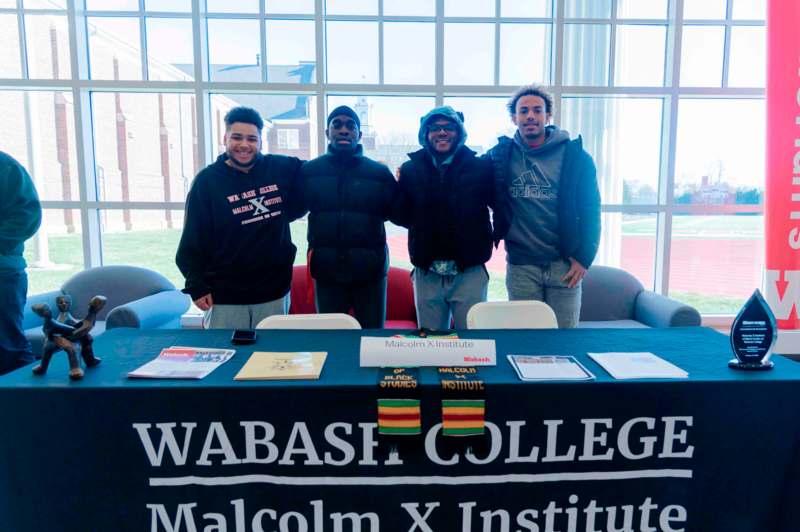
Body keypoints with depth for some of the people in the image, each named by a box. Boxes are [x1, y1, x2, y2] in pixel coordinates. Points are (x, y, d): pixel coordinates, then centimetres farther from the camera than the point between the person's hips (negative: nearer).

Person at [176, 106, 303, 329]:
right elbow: (192, 240, -4)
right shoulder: (207, 180, -5)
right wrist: (196, 287, -7)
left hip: (274, 293, 3)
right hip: (225, 297, -2)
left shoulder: (282, 169, 1)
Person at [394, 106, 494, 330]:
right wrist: (399, 184, -10)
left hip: (469, 272, -2)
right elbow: (402, 217, 3)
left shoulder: (480, 167, -2)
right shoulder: (411, 169, 4)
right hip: (427, 274, 2)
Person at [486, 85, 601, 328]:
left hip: (564, 264, -1)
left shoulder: (575, 155, -2)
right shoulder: (500, 155, 3)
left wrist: (584, 258, -6)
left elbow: (590, 210, -1)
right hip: (520, 266, 1)